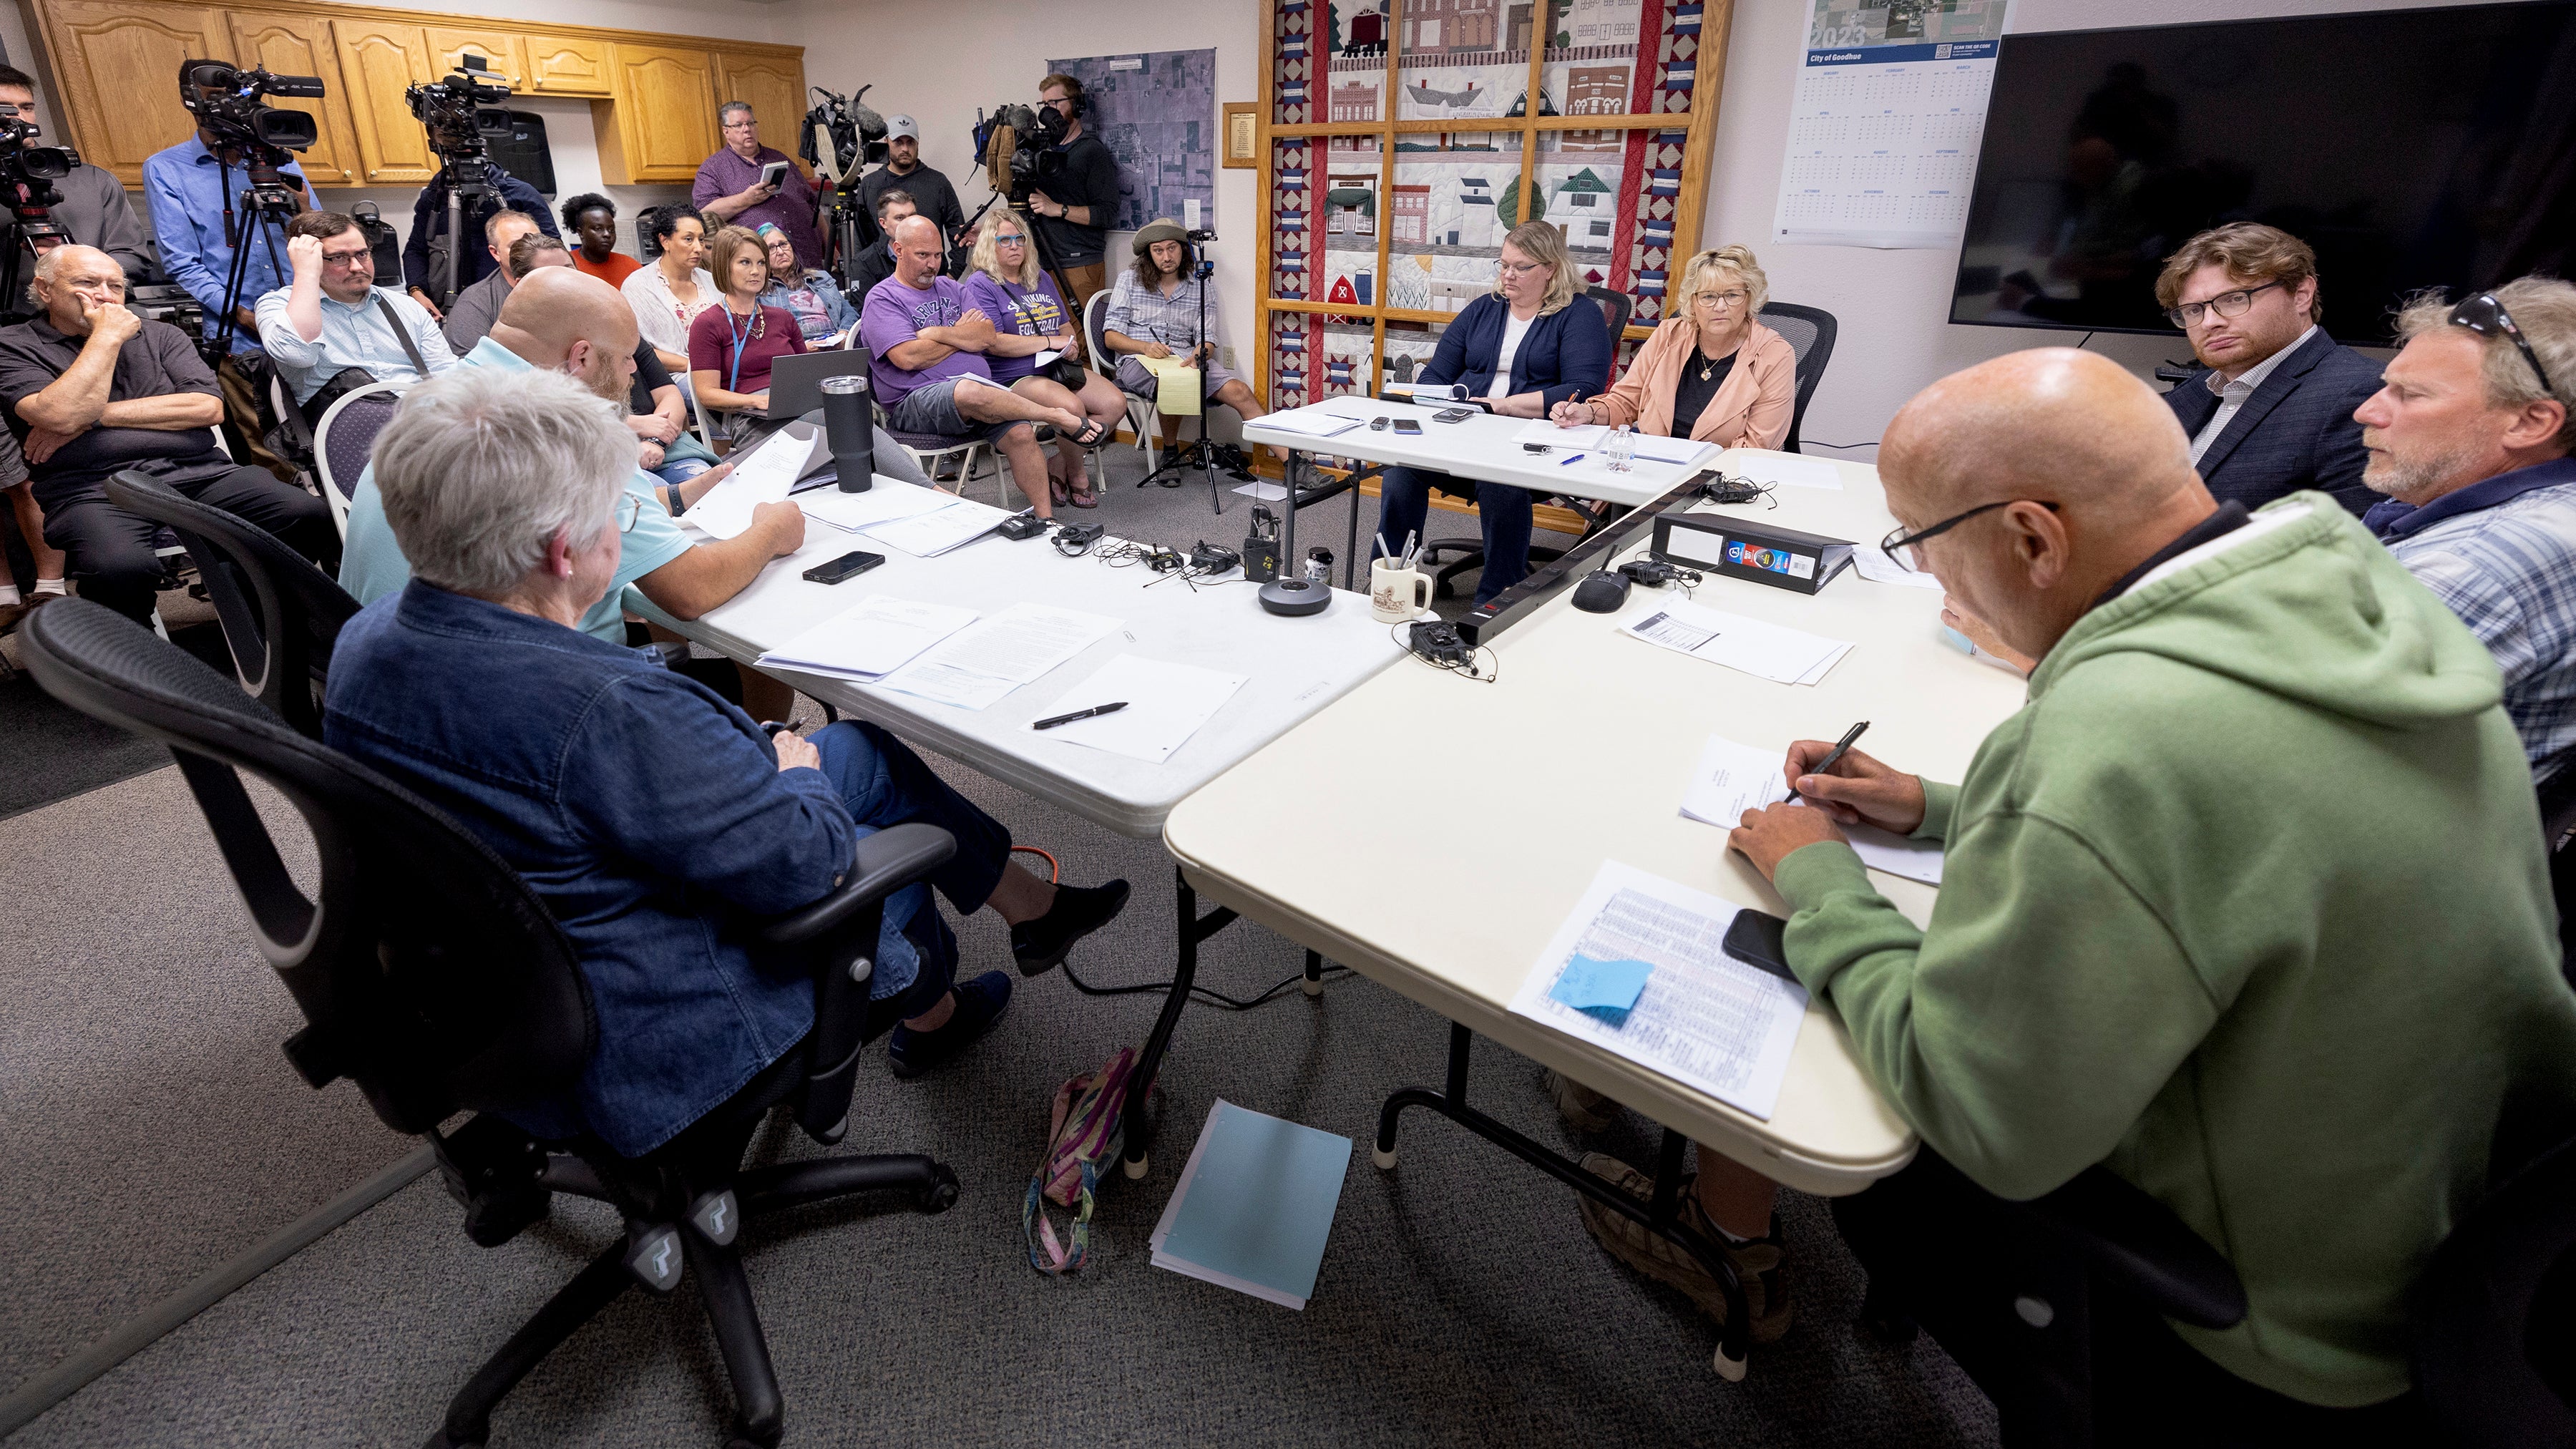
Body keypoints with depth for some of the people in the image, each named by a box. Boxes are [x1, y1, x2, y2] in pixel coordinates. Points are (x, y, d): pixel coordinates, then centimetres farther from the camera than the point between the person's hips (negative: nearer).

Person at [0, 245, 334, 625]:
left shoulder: (161, 336, 21)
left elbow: (208, 407, 5)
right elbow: (62, 415, -8)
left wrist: (95, 416, -1)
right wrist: (107, 337, 0)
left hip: (199, 473, 3)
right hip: (93, 489, -3)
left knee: (310, 515, -27)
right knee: (121, 567, -38)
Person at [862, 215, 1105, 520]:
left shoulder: (953, 289, 22)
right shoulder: (882, 300, 5)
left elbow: (987, 336, 7)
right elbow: (908, 357, -13)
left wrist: (936, 333, -7)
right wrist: (963, 334, 1)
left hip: (980, 388, 6)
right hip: (916, 402, -6)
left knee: (1021, 434, -23)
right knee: (970, 392, -38)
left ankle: (1045, 518, -18)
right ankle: (1062, 418, -23)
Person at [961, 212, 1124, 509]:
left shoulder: (1041, 279, 21)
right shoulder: (980, 284, -2)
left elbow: (1066, 326, 28)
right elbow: (994, 342, -15)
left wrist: (1071, 344, 2)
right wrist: (1050, 342, -14)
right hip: (1015, 378, -8)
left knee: (1116, 403, -14)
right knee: (1071, 407, -34)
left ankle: (1059, 465, -1)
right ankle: (1077, 475, -6)